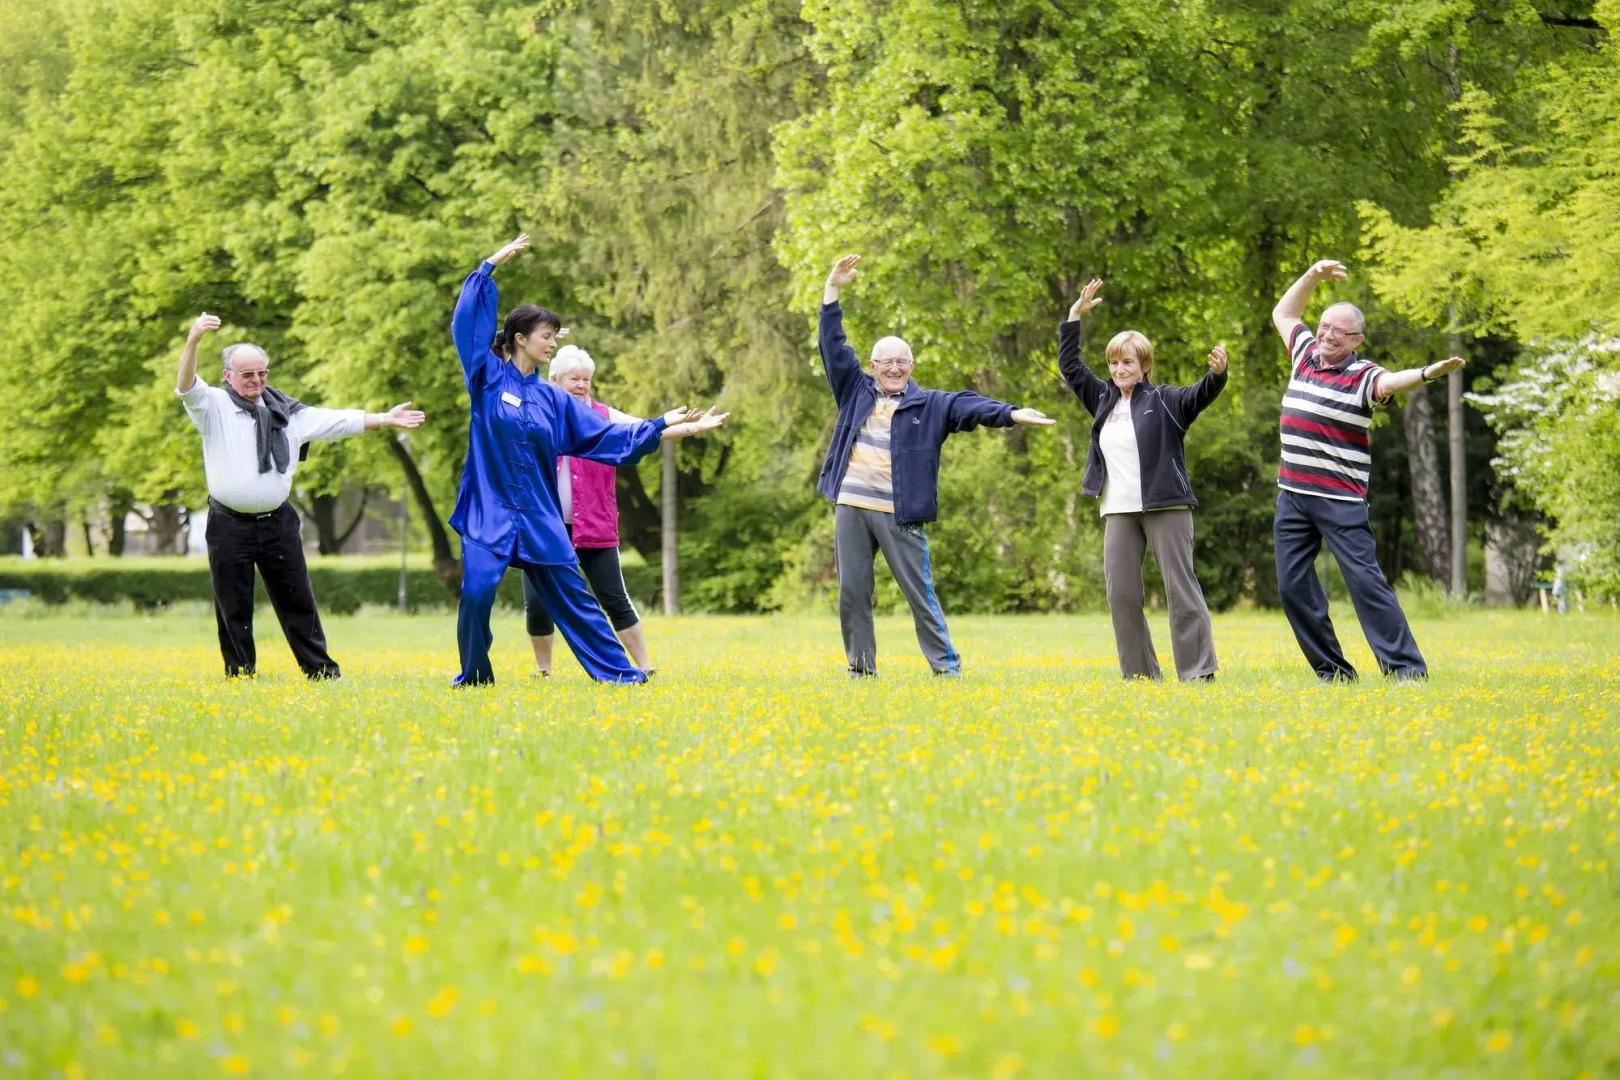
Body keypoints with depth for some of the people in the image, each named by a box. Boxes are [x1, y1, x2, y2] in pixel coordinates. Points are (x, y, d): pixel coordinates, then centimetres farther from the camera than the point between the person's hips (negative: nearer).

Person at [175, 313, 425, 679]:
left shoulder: (284, 411, 11)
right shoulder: (214, 407, -1)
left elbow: (336, 421, 12)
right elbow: (186, 387, -19)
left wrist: (383, 419, 5)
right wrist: (193, 340, -35)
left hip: (277, 524, 3)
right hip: (230, 525, -3)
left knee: (297, 601, 8)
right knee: (233, 608, 4)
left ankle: (322, 672, 15)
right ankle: (240, 677, 13)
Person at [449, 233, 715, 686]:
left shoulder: (553, 398, 10)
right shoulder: (487, 378, 0)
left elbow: (605, 437, 12)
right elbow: (468, 321, -7)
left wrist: (659, 426, 9)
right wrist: (489, 267, -9)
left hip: (540, 517, 4)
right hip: (490, 513, -3)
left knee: (572, 598, 6)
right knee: (477, 592, -18)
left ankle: (618, 671, 12)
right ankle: (474, 675, 3)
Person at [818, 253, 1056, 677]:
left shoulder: (929, 405, 5)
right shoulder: (856, 391, 12)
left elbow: (968, 406, -9)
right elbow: (833, 347, 11)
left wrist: (1010, 413, -27)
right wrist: (832, 290, 5)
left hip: (899, 514, -3)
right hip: (851, 509, 3)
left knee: (919, 592, -3)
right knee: (852, 592, 5)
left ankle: (946, 666, 2)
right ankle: (860, 669, 14)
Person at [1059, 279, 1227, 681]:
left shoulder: (1164, 401, -1)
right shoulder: (1104, 400, 15)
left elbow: (1201, 394, -16)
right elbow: (1070, 367, 19)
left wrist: (1217, 374, -38)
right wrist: (1074, 317, 13)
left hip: (1166, 507, -6)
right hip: (1119, 512, 6)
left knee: (1180, 588, -6)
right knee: (1121, 594, 3)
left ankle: (1198, 673, -6)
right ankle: (1139, 674, 10)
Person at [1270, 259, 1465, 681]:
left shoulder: (1362, 375, -9)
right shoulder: (1306, 356, 10)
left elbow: (1390, 382, -32)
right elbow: (1283, 314, 27)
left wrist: (1425, 373, -53)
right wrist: (1312, 277, 15)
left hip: (1342, 500, -7)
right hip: (1293, 495, 7)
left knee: (1364, 579, -11)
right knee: (1292, 585, 5)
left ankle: (1407, 668, -9)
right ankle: (1331, 670, 13)